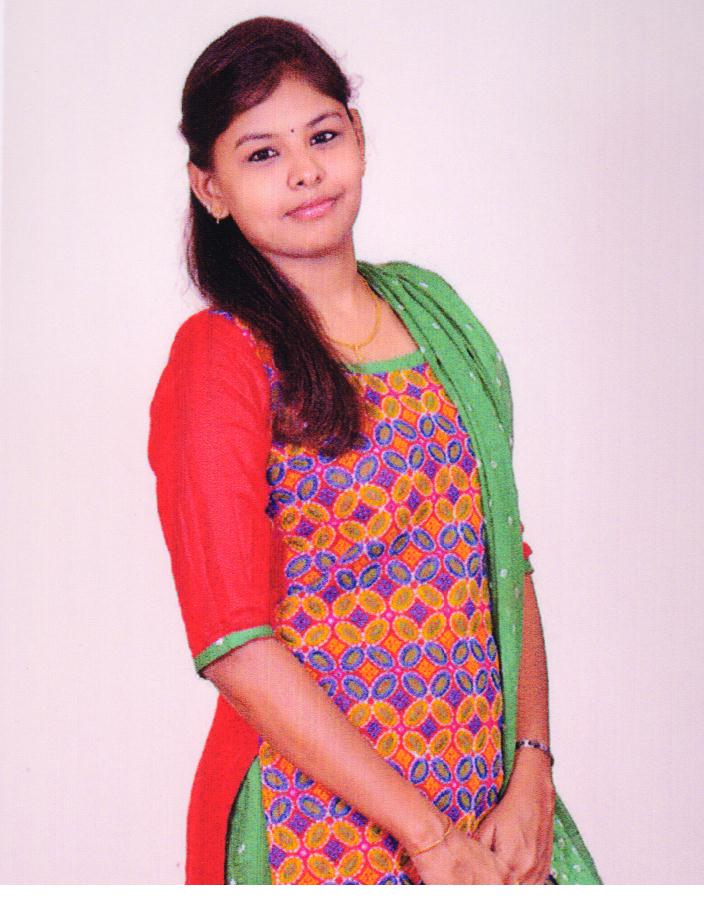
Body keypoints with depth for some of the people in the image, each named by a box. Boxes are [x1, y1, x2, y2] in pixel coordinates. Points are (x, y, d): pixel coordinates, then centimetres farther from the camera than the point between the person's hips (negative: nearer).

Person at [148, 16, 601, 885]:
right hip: (319, 829, -5)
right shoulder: (221, 359, -10)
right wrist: (430, 838, -16)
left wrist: (531, 775, -3)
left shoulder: (433, 312, 8)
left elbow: (505, 562, 8)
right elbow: (234, 643, -16)